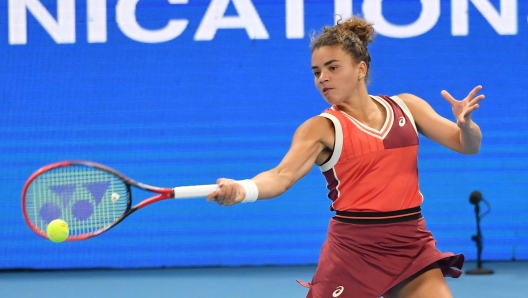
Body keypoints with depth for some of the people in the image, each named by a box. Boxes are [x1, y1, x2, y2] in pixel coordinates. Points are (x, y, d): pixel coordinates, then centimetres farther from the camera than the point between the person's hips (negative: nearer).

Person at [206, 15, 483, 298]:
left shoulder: (406, 106, 6)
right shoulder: (321, 128, -5)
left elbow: (467, 145, 6)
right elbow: (282, 175, -20)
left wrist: (465, 124, -18)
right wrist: (243, 189, -42)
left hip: (412, 245, 3)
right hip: (355, 249, -3)